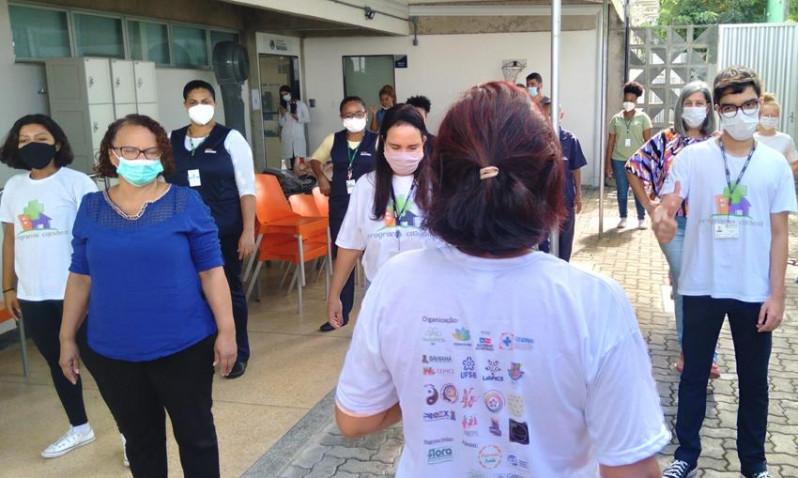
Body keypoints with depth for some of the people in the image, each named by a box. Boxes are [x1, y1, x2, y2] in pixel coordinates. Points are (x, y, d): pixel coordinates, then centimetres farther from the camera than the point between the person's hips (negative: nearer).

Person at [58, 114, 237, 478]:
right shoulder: (91, 208, 3)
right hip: (112, 353, 3)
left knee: (196, 434, 11)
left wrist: (226, 330, -9)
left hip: (183, 347, -2)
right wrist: (67, 337, 9)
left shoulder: (186, 203, -7)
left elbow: (211, 271, -6)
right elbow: (80, 277, 8)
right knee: (139, 439, 17)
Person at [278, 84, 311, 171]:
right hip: (286, 136, 2)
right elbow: (281, 124, 9)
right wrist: (282, 115, -7)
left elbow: (308, 119, 3)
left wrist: (298, 118, -13)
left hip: (298, 135, -2)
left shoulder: (301, 104, 5)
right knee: (289, 158, -5)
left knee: (300, 159, -12)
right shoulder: (283, 106, 13)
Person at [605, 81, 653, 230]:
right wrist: (608, 163, 3)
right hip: (619, 160, 1)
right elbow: (610, 142, 7)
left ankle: (641, 219, 14)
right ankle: (623, 218, 19)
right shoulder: (616, 119, 6)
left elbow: (648, 141, 0)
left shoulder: (643, 118, 1)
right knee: (622, 192, 7)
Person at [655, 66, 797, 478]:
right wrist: (661, 220, -39)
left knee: (754, 381, 14)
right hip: (701, 287, -1)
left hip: (754, 292, 1)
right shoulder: (692, 157, -5)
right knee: (694, 374, 12)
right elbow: (666, 206, -13)